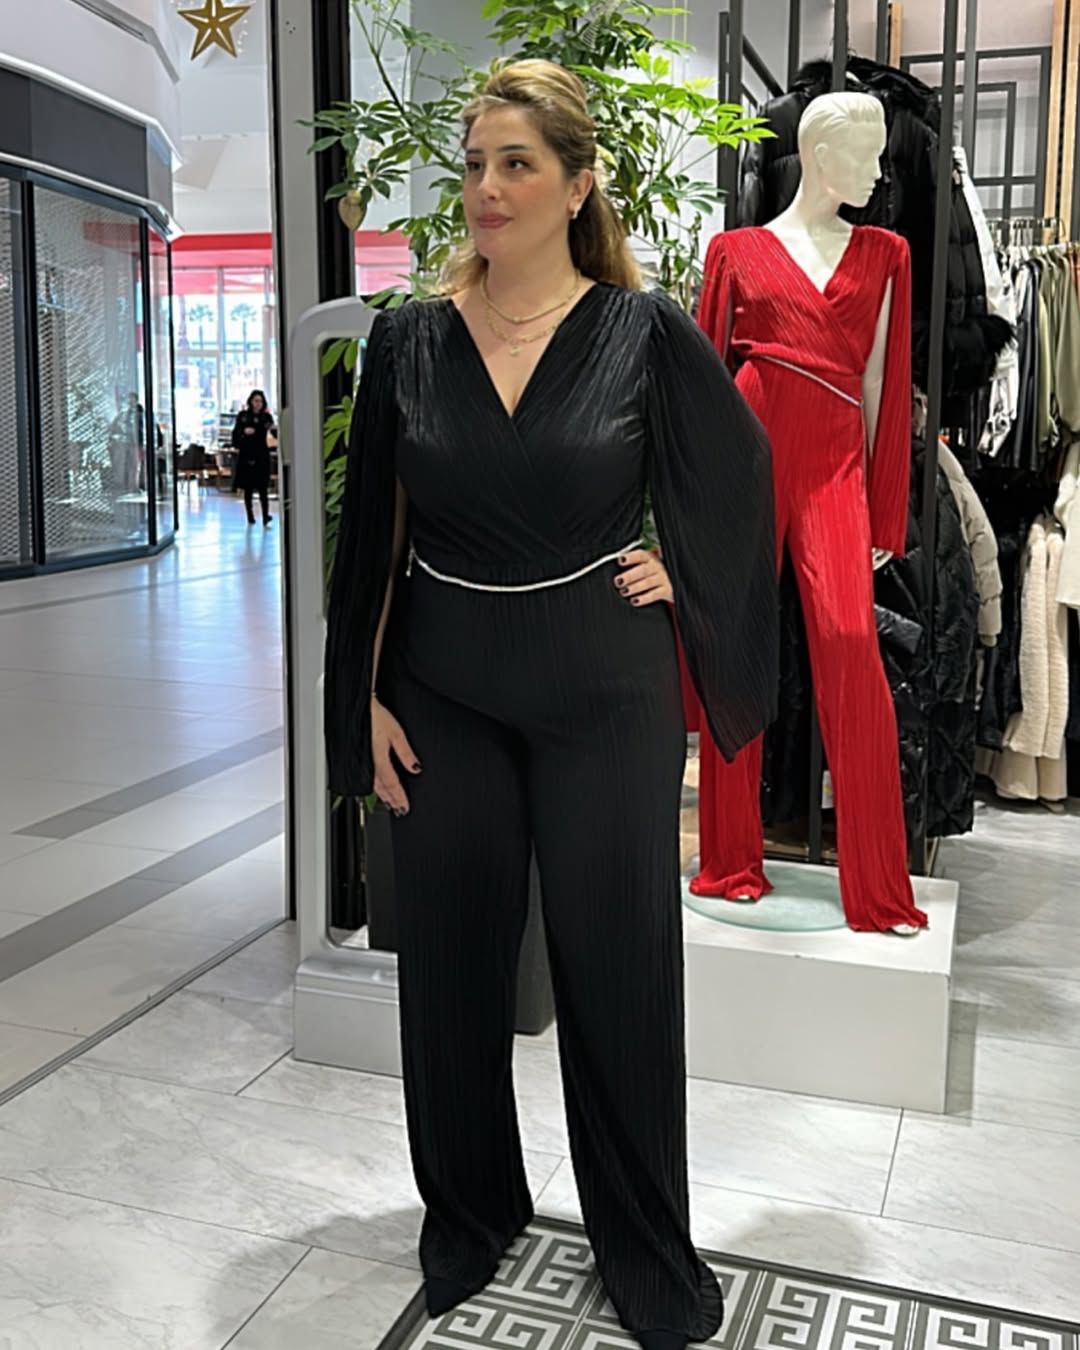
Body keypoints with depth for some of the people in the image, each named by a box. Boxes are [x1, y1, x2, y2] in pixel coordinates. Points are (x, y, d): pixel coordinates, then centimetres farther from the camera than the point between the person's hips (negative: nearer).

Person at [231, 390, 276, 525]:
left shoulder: (266, 416, 2)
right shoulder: (243, 415, 3)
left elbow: (275, 434, -7)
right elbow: (235, 432, 5)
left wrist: (273, 429, -29)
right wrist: (244, 431, -15)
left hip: (261, 455, -1)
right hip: (246, 454, 1)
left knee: (263, 487, -9)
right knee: (247, 487, 5)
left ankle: (265, 516, -14)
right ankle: (250, 516, 14)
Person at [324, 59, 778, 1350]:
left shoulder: (643, 331, -6)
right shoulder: (408, 340, 0)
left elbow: (740, 474, 9)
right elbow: (373, 537, 4)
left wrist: (682, 580, 2)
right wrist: (365, 701, 1)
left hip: (604, 696, -2)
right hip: (444, 696, 3)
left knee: (619, 965, 7)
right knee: (451, 958, 12)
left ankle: (646, 1246, 28)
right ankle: (469, 1209, 36)